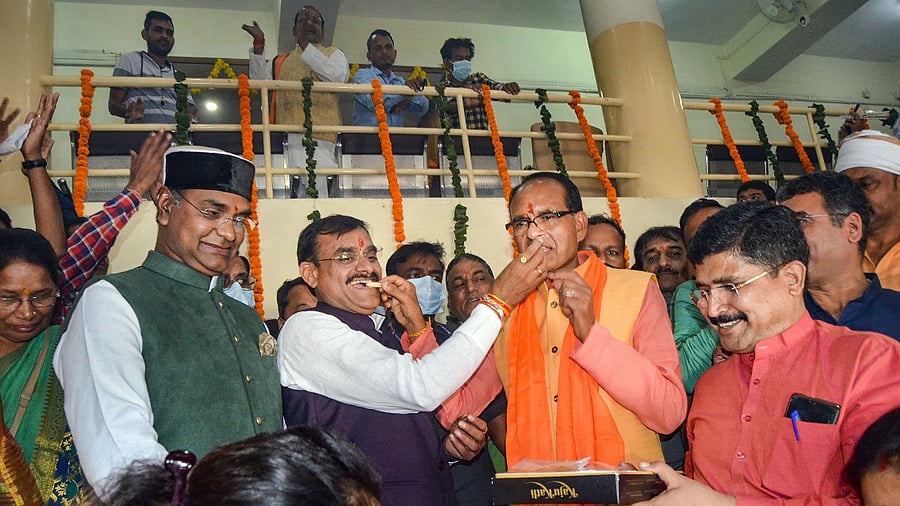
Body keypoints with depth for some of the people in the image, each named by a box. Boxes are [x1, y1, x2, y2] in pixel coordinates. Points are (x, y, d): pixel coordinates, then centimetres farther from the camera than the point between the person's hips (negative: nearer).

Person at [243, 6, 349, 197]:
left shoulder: (333, 54, 19)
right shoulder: (280, 61, 29)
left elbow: (337, 75, -3)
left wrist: (304, 45, -3)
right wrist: (258, 45, 7)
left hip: (320, 136, -3)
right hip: (288, 136, 3)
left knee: (317, 189, -16)